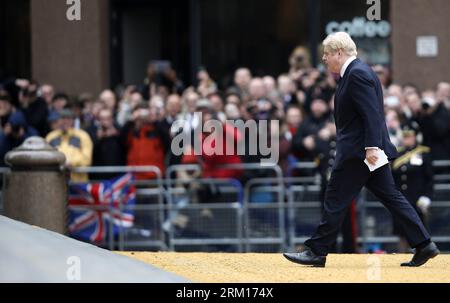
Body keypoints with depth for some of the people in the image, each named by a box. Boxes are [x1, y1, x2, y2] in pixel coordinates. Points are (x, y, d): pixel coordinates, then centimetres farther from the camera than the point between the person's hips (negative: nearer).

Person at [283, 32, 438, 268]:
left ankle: (316, 252, 2)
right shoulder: (357, 72, 18)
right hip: (369, 150, 11)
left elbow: (372, 113, -22)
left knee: (336, 200, -3)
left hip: (358, 151, -11)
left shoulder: (357, 74, -14)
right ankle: (423, 245, 4)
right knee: (390, 197, 8)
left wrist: (371, 147, -27)